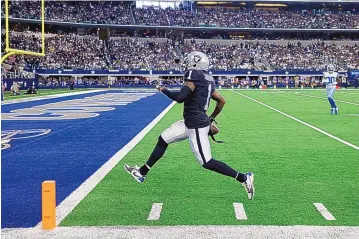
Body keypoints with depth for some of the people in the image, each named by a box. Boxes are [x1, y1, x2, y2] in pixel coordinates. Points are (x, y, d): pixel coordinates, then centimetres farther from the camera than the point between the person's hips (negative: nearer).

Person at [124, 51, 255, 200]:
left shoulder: (195, 76, -16)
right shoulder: (207, 79, 10)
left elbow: (180, 97, -26)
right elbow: (222, 101, 16)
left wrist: (162, 89, -10)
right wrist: (211, 119, 27)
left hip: (196, 125, -10)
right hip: (191, 123, 10)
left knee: (206, 162, -6)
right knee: (163, 139, 17)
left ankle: (244, 178, -1)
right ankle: (142, 173, 28)